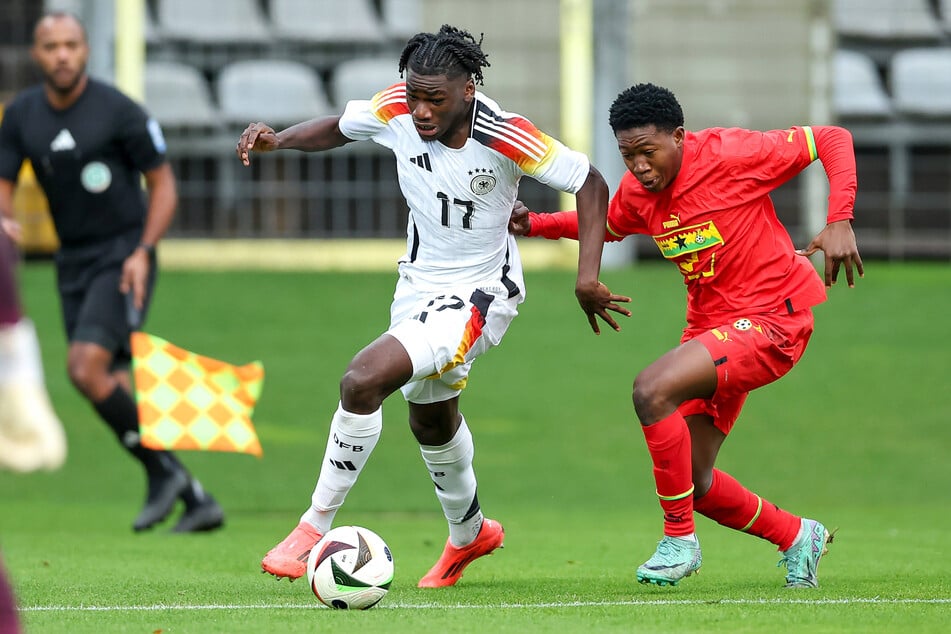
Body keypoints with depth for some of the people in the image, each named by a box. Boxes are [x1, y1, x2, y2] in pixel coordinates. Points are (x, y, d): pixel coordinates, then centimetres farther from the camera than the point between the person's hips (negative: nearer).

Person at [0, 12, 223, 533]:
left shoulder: (118, 111, -13)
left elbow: (163, 183, -7)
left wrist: (143, 252, -19)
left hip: (123, 256, -6)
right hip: (73, 261, 6)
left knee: (86, 368, -22)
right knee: (113, 390, 2)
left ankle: (162, 471, -6)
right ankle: (196, 500, 10)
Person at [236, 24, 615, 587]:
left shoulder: (503, 136, -26)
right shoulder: (397, 110, -12)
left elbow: (590, 184, -16)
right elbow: (338, 128, 8)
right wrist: (276, 139, -11)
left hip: (479, 293, -7)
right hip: (419, 283, 7)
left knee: (363, 380, -26)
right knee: (431, 419, 27)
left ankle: (316, 528, -14)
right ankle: (470, 533, 55)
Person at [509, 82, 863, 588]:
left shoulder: (734, 155, -17)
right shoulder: (637, 191, 1)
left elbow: (834, 140, -11)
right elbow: (602, 225, 24)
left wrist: (839, 223, -23)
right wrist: (535, 224, 6)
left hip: (773, 320, -8)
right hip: (710, 326, 8)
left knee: (651, 390, -27)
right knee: (693, 483, 5)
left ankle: (679, 540, -15)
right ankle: (796, 537, 30)